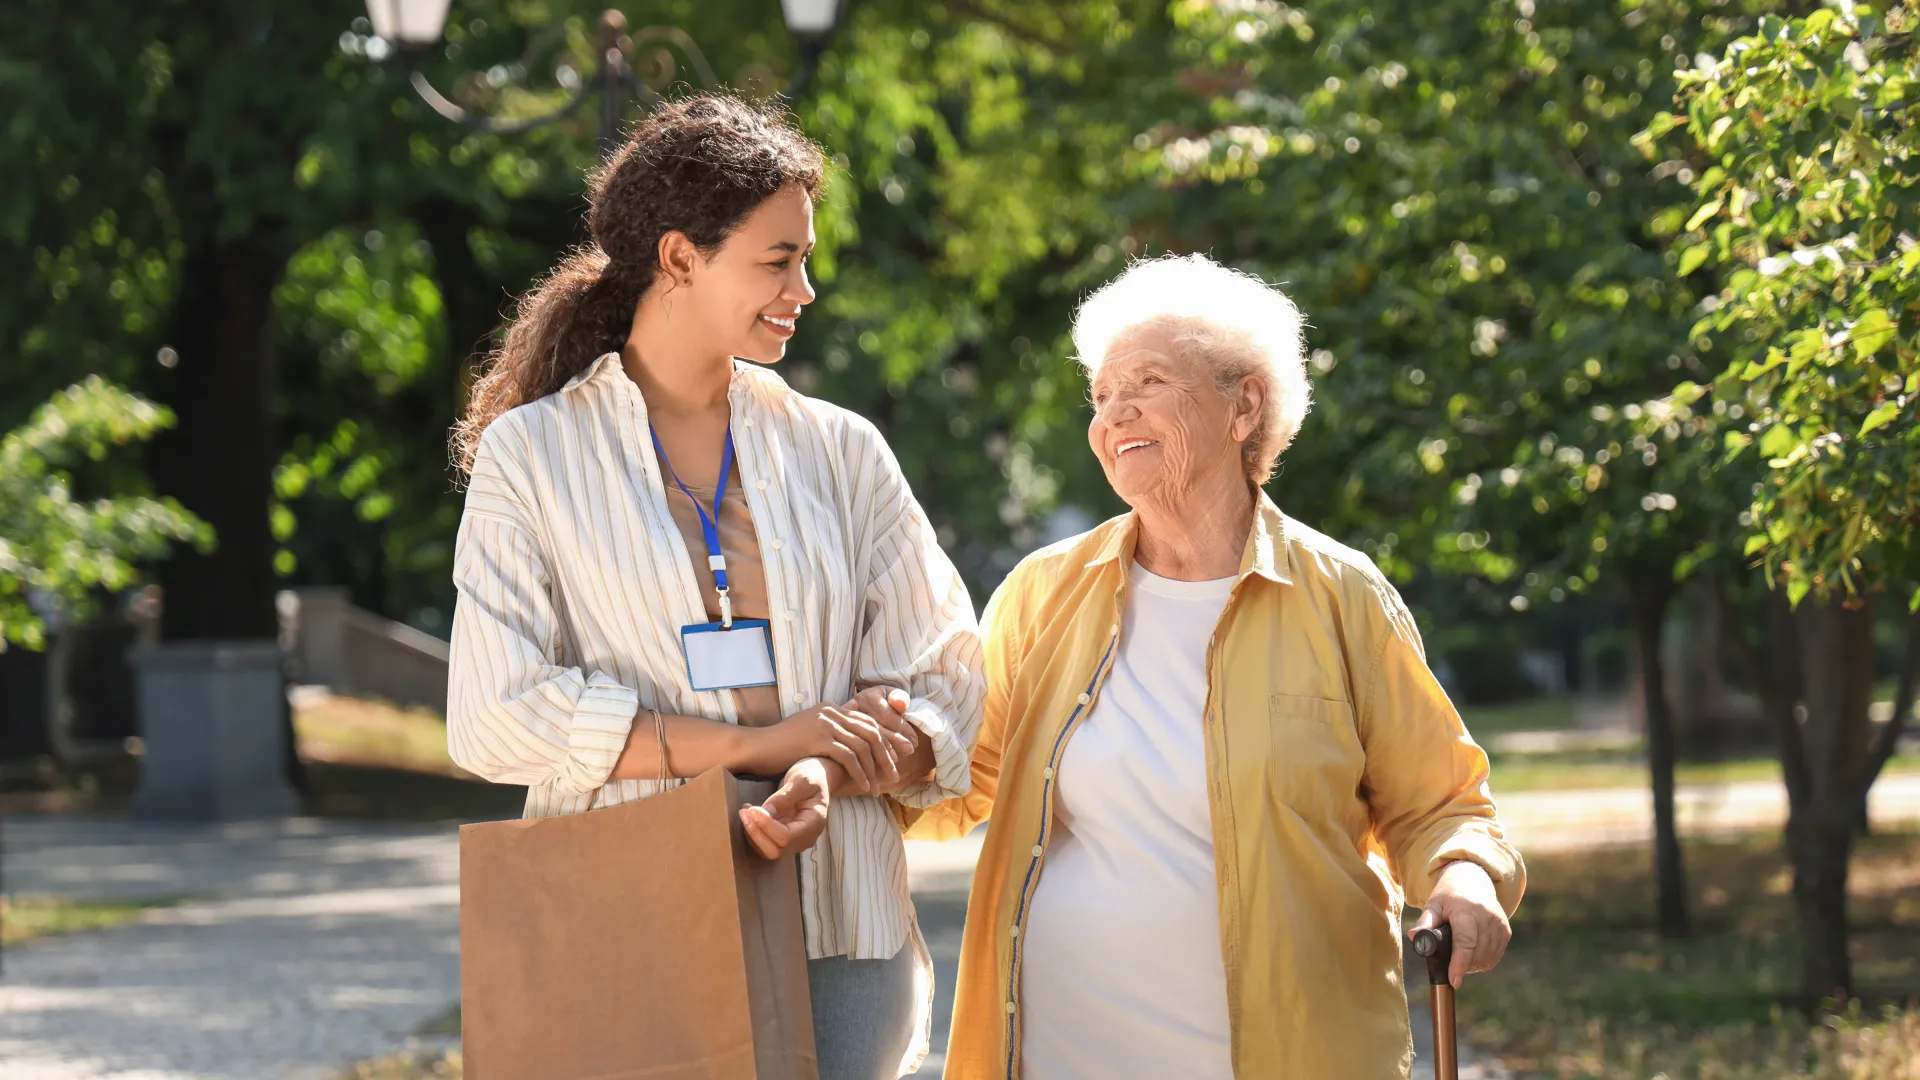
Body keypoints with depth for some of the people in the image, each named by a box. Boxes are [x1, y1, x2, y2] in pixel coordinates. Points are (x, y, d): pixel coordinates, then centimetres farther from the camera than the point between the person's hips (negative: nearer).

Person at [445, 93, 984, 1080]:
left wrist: (827, 777, -16)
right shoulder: (532, 454, 3)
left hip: (835, 938, 3)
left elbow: (943, 694, 5)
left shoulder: (838, 452, 11)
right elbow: (495, 718, -8)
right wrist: (761, 742, -13)